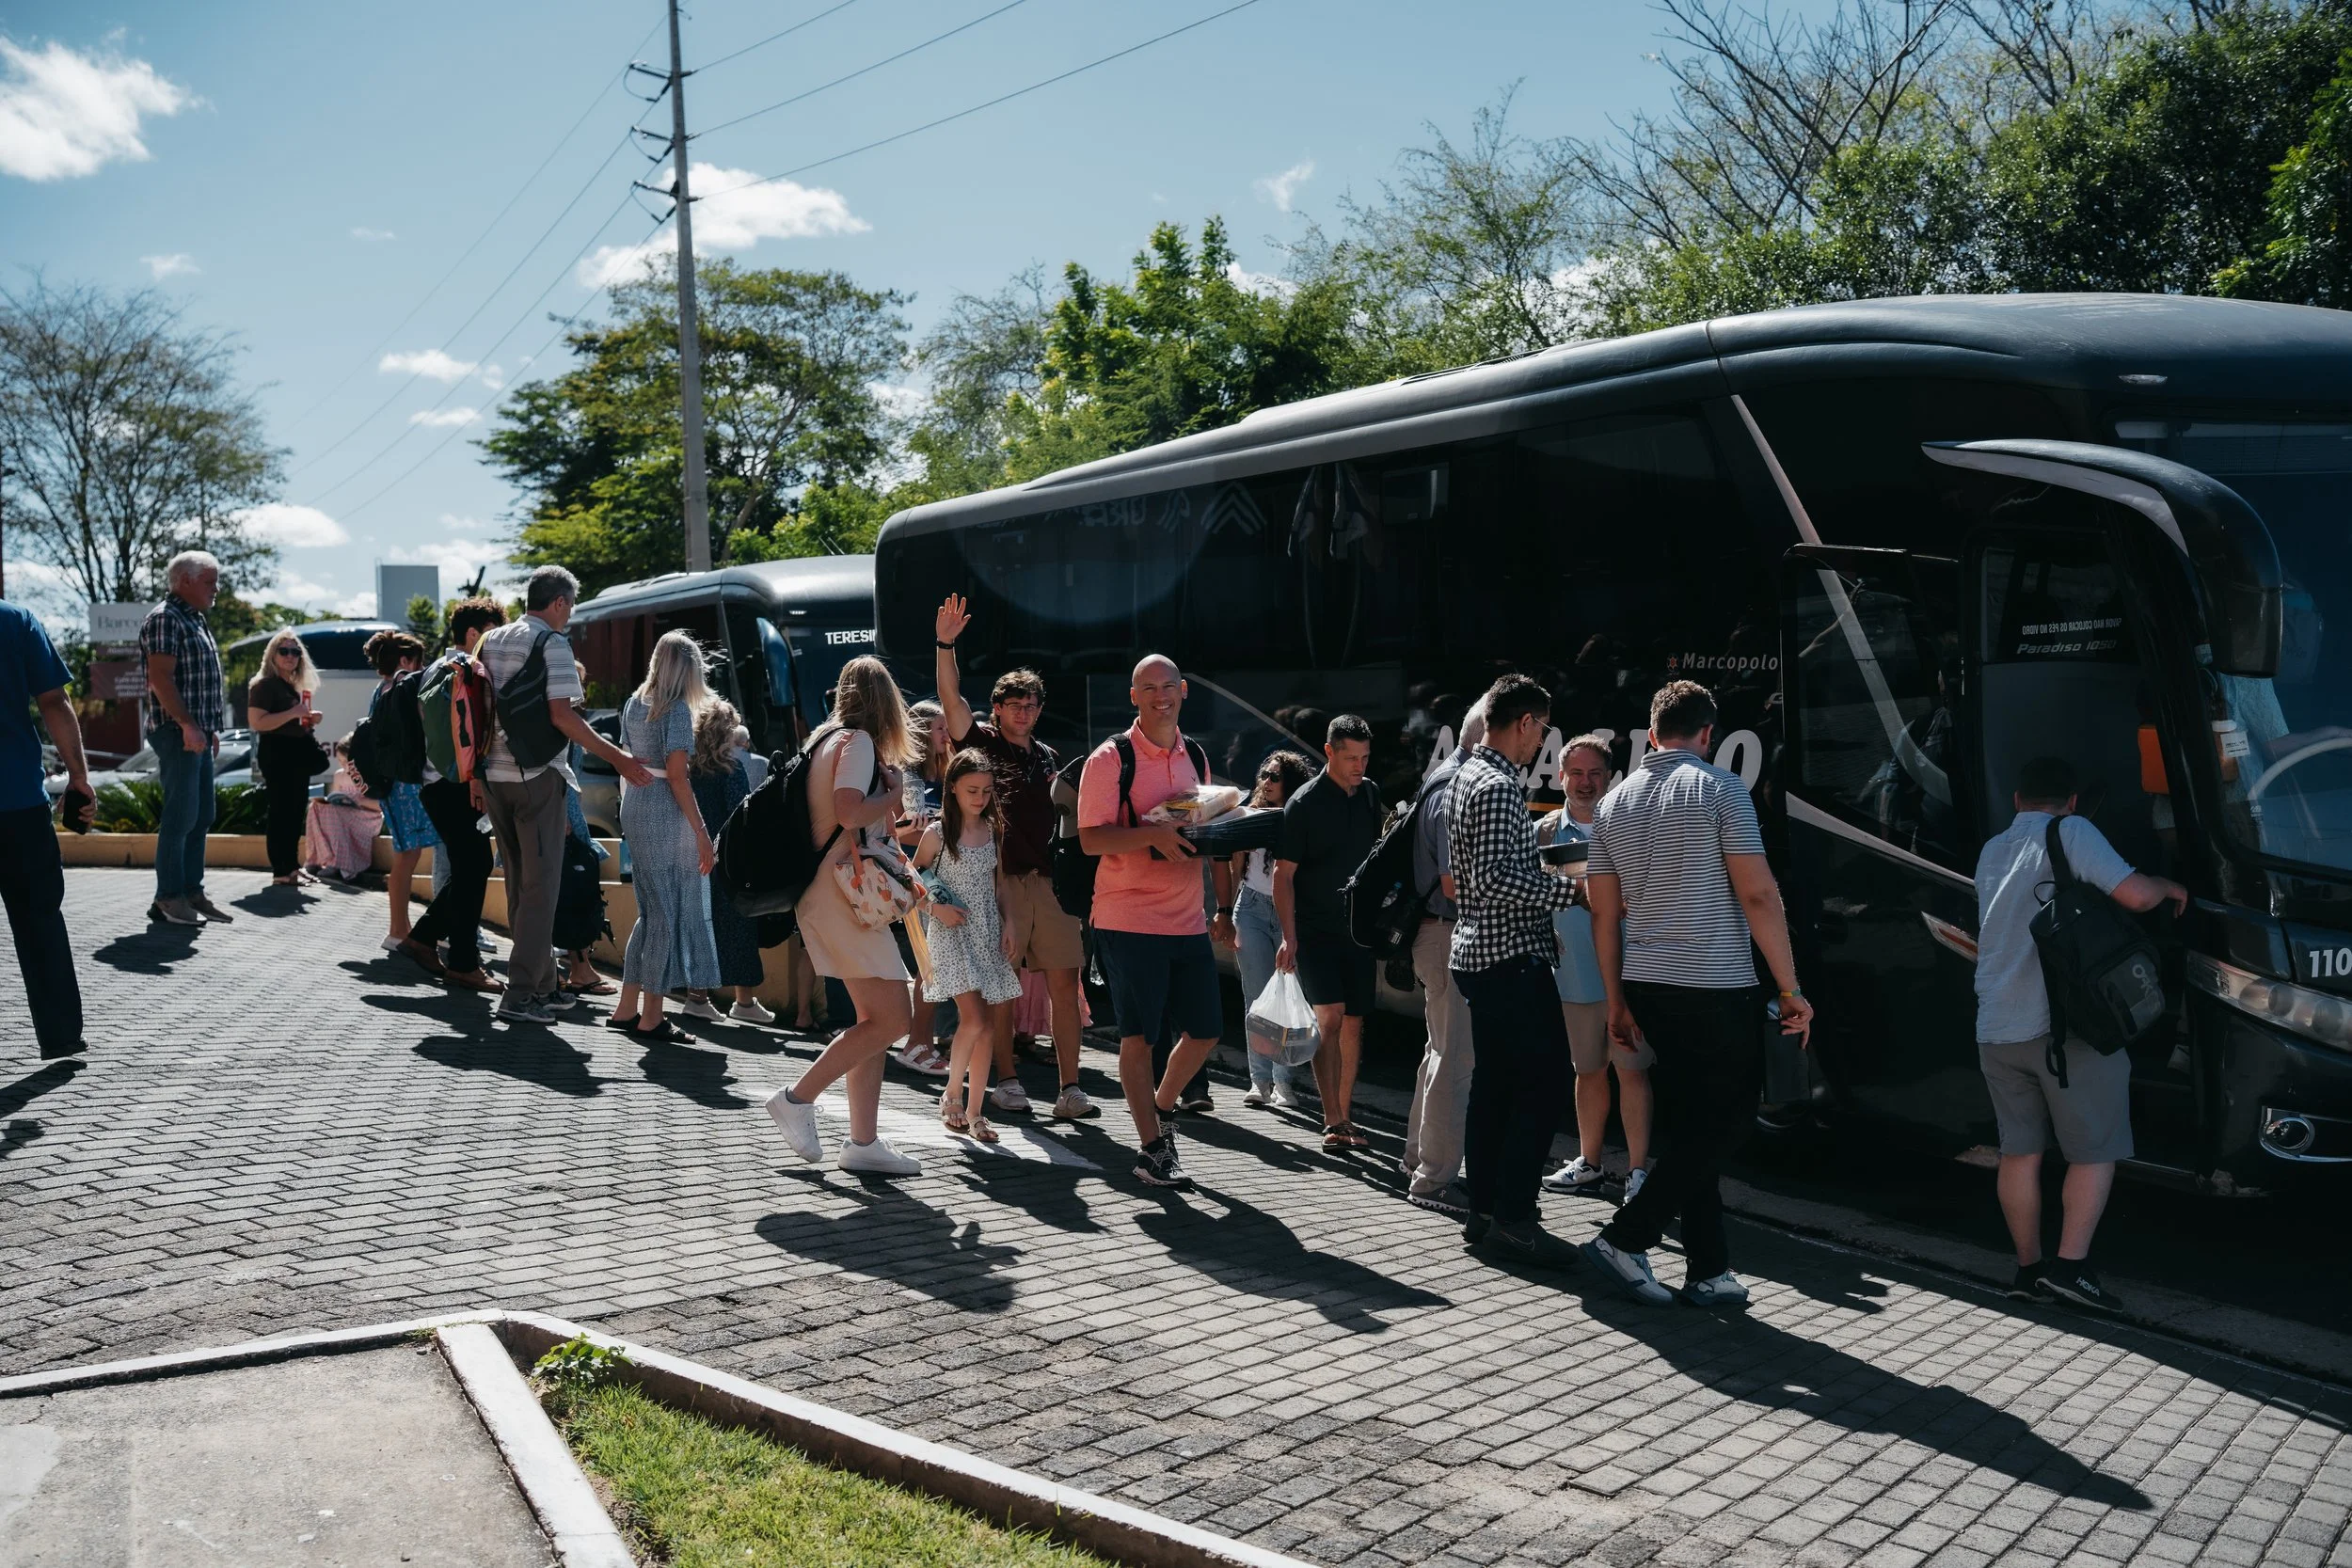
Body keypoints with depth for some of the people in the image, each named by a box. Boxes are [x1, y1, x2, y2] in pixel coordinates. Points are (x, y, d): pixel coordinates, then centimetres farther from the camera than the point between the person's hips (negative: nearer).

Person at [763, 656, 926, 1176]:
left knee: (874, 1017, 9)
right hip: (843, 891, -10)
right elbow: (849, 812, -24)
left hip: (833, 892, 10)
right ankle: (798, 1098, -4)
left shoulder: (825, 738, 17)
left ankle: (863, 1141, 10)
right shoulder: (857, 741, -10)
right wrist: (893, 794, -8)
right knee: (892, 1017, -10)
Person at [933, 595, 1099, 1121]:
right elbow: (951, 700, -12)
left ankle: (1069, 1089, -1)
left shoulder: (1047, 757, 19)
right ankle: (1006, 1080, 14)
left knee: (1065, 983, -2)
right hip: (999, 880, -4)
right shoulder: (982, 742, 4)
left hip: (1049, 880, 4)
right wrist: (945, 644, -24)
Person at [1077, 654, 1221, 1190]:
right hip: (1130, 919, -6)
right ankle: (1152, 1150, 10)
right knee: (1138, 1035, 0)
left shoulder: (1196, 758, 13)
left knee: (1206, 1030, 9)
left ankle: (1160, 1107, 34)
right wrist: (1153, 833, -25)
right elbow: (1091, 839, -12)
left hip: (1188, 919, 6)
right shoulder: (1110, 758, -6)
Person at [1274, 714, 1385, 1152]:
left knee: (1353, 1022, 7)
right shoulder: (1304, 804, -9)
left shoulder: (1370, 794, 7)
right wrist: (1289, 936, -17)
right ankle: (1333, 1122, -13)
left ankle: (1344, 1116, 17)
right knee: (1330, 1017, -15)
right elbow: (1283, 874, -9)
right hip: (1315, 930, -5)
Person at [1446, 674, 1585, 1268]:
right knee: (1543, 1082, -8)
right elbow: (1496, 880, -24)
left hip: (1479, 953, 11)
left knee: (1493, 1083, 12)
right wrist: (1569, 891, -19)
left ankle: (1484, 1211, 16)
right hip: (1511, 957, -11)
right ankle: (1513, 1218, -6)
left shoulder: (1468, 776, 16)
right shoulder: (1499, 788, -16)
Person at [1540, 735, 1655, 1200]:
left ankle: (1638, 1170, 5)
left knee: (1632, 1071, -2)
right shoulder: (1546, 831, 7)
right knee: (1588, 1071, 15)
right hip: (1575, 976, 4)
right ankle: (1588, 1163, 28)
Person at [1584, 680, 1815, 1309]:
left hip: (1646, 986, 7)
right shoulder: (1720, 789, -7)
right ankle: (1626, 1237, -2)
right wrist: (1792, 989, -7)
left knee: (1689, 1123, 12)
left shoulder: (1614, 803, 10)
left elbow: (1604, 912, 11)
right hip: (1716, 986, -6)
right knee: (1725, 1117, 4)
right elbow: (1758, 894, -12)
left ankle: (1708, 1268, 13)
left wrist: (1616, 1001, 18)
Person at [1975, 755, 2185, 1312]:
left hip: (1996, 1031, 6)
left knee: (2019, 1151, 10)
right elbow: (2134, 894, -13)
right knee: (2095, 1152, 3)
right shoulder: (2071, 833, -3)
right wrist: (2169, 888, 9)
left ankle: (2028, 1269, 14)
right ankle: (2069, 1265, -6)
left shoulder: (1991, 853, 17)